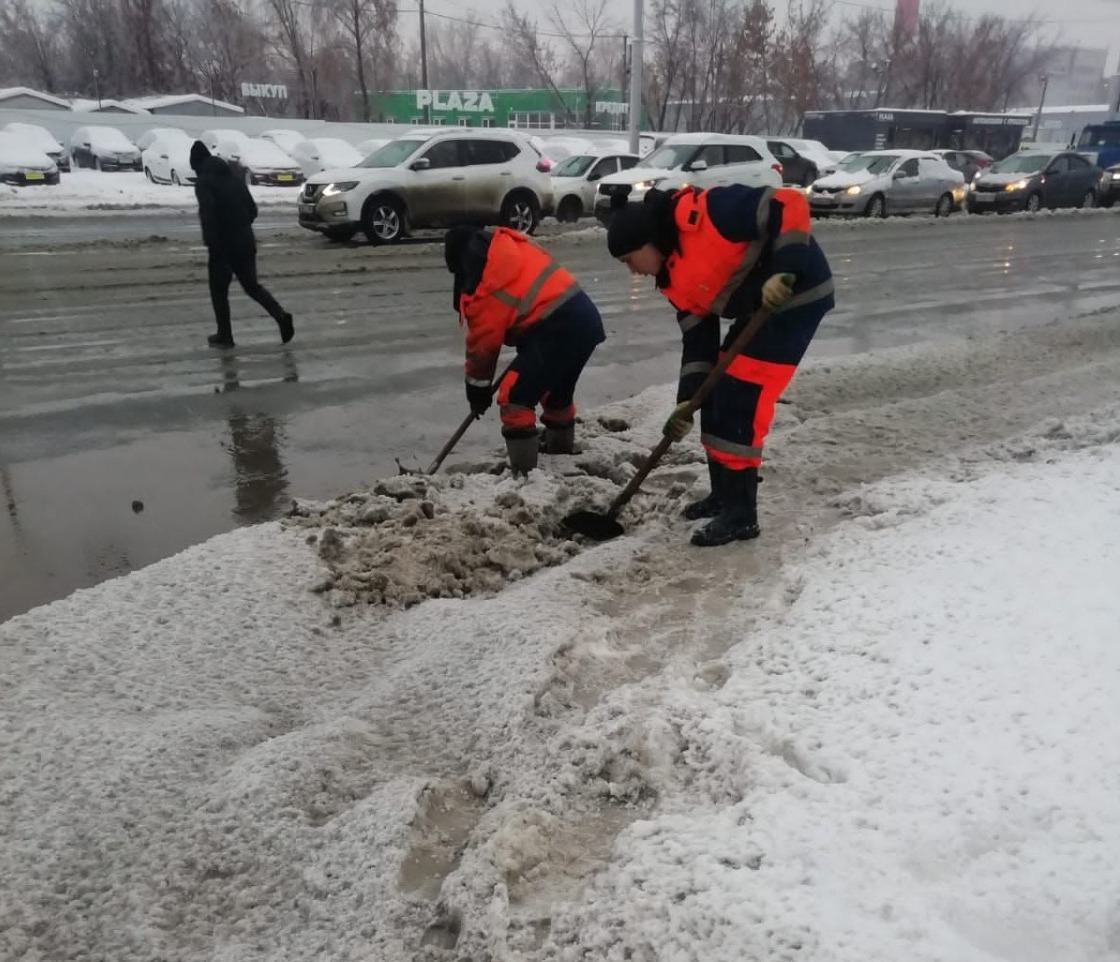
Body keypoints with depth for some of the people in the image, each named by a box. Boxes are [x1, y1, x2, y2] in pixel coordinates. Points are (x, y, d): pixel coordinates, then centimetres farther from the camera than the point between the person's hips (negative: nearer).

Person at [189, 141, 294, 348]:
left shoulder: (203, 182, -8)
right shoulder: (234, 178, 14)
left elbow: (208, 212, -23)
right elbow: (252, 209, 15)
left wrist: (210, 240, -19)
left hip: (223, 245, -6)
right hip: (246, 242, 6)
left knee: (219, 291, 8)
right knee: (252, 286, 17)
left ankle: (224, 336, 12)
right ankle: (281, 316, -4)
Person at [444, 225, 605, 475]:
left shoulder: (483, 286, -6)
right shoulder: (510, 246, 18)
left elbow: (483, 339, 2)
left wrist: (477, 386, 16)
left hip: (559, 329, -9)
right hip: (586, 317, 9)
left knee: (514, 396, -4)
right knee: (557, 389, 30)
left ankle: (524, 469, -3)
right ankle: (560, 445, 50)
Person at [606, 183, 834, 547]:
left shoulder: (705, 214, -22)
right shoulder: (674, 279, 6)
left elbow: (790, 205, -24)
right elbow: (697, 339, 7)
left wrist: (783, 271, -30)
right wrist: (687, 401, 0)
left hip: (797, 295, -9)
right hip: (761, 308, 9)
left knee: (741, 400, -12)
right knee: (717, 396, 11)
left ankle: (741, 514, -3)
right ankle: (725, 493, 26)